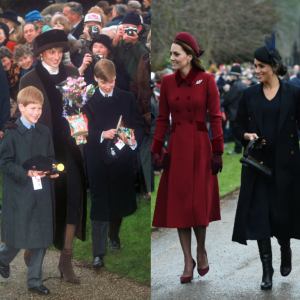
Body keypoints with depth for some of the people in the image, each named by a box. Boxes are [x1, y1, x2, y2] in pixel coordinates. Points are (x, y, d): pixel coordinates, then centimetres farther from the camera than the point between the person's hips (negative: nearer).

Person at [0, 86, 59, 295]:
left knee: (42, 239, 5)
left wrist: (52, 169, -8)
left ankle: (35, 280, 15)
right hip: (19, 194, -5)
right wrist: (26, 173, -22)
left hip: (42, 194, 5)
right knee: (18, 237, 2)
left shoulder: (45, 132, 9)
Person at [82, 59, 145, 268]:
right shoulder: (89, 101, -1)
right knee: (99, 204, -5)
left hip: (122, 157, 2)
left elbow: (140, 125, 4)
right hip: (98, 158, -2)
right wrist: (102, 135, -19)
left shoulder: (127, 99, 3)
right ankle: (98, 252, -5)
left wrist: (134, 141, -16)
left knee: (119, 201, 15)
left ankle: (114, 236, 41)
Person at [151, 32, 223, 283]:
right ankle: (188, 261, 11)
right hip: (176, 147, 3)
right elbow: (162, 119, 7)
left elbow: (215, 117, -4)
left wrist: (217, 151, -8)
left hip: (200, 147, -3)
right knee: (179, 203, 2)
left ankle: (201, 250, 26)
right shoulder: (167, 82, 4)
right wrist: (156, 150, 3)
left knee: (199, 203, 0)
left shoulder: (207, 80, -5)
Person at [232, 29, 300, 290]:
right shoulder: (249, 95, 5)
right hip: (258, 164, 2)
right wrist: (247, 136, -11)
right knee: (259, 215, -5)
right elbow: (238, 127, 11)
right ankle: (267, 269, 2)